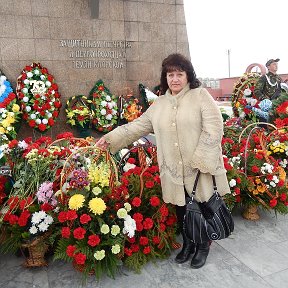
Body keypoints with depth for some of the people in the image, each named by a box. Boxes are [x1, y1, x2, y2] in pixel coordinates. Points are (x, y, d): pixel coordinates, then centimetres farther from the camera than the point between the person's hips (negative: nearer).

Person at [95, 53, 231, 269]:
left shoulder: (201, 95, -5)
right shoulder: (159, 104, 10)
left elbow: (214, 128, -14)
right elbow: (138, 126, 12)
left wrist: (199, 160, -19)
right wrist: (111, 138, 5)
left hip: (201, 169, -4)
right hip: (174, 172, 4)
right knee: (181, 209, 15)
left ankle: (203, 246, 34)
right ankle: (188, 244, 38)